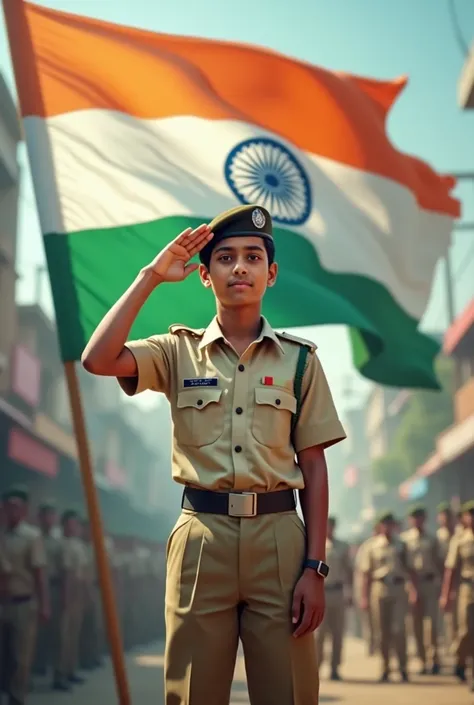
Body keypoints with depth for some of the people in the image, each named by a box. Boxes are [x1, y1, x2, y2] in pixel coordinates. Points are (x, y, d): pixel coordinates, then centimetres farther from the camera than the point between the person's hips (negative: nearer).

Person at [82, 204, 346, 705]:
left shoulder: (299, 359, 8)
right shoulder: (178, 352, 7)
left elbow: (313, 466, 5)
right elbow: (97, 359, -11)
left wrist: (315, 567, -2)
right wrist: (152, 276, -6)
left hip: (278, 537, 0)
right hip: (201, 537, 0)